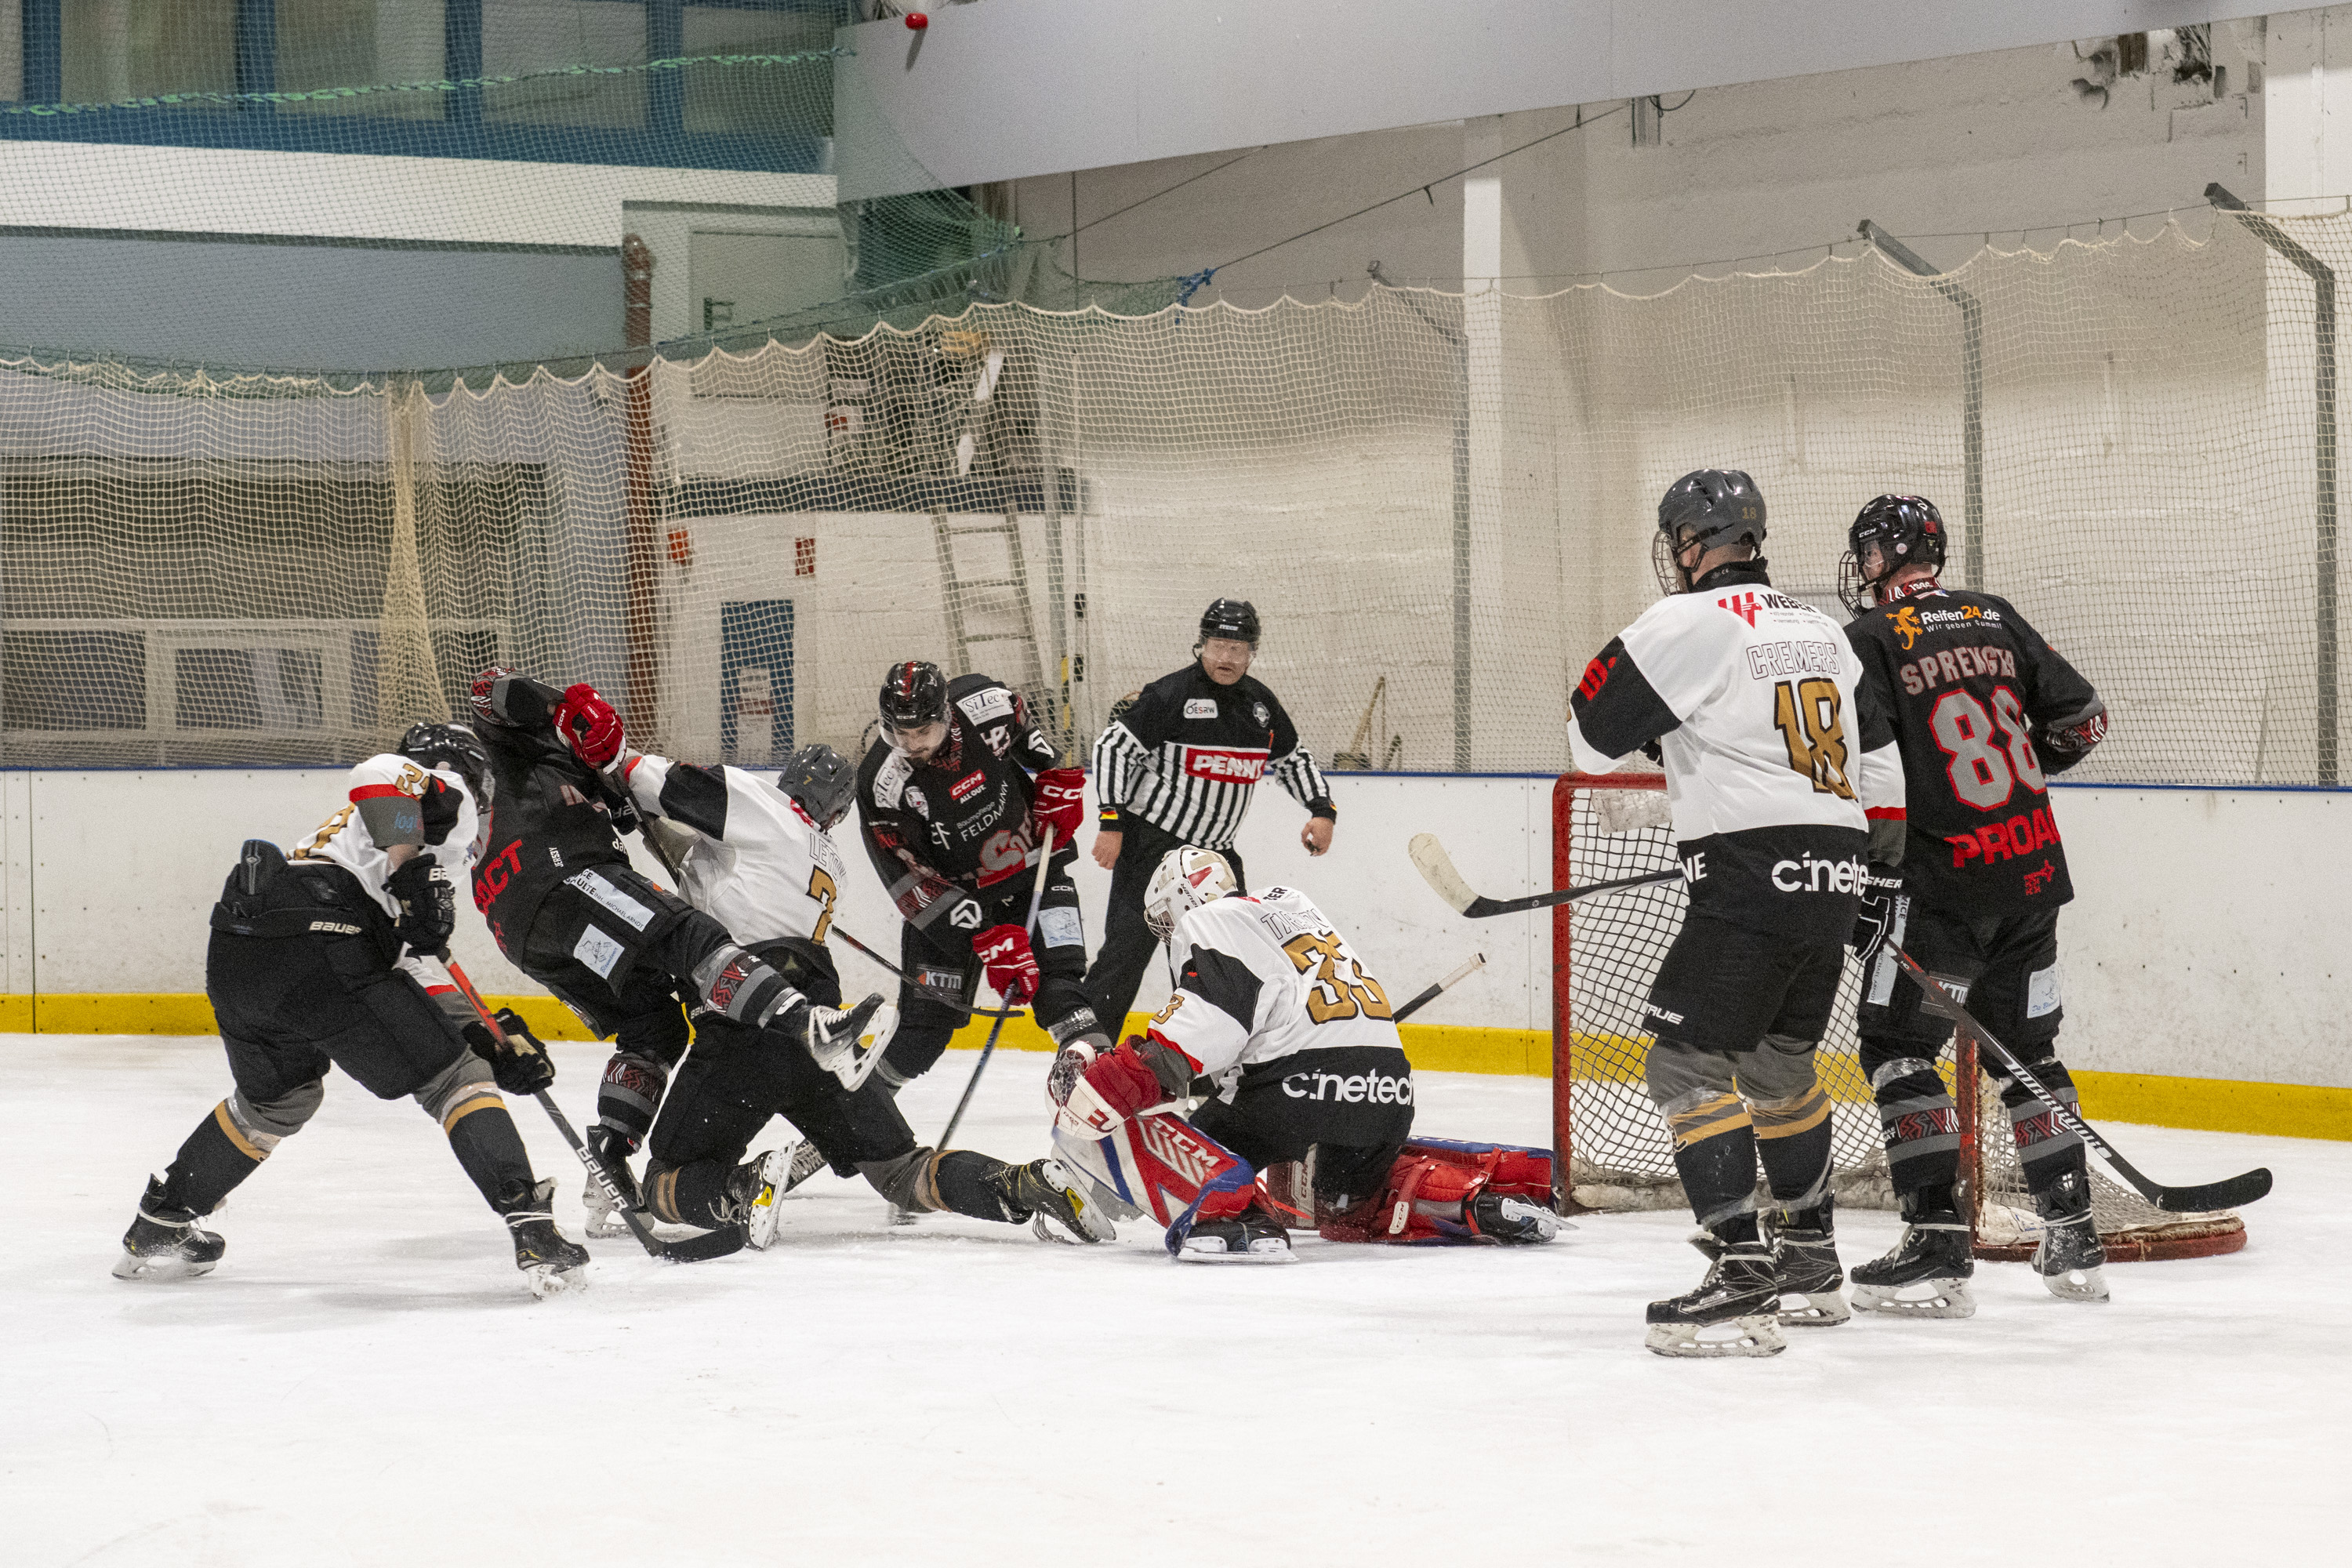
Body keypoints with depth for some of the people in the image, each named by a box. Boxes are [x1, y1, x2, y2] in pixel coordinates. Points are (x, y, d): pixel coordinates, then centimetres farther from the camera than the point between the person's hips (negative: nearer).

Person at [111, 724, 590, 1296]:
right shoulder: (443, 795, 15)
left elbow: (417, 968, 29)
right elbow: (377, 775, -10)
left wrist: (495, 1049, 24)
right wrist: (413, 867, -12)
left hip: (233, 956, 8)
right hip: (317, 945, -8)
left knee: (276, 1097, 34)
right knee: (456, 1079, 1)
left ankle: (155, 1230, 40)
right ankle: (535, 1235, -9)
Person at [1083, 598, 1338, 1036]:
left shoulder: (1261, 703, 9)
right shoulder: (1170, 695, -12)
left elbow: (1294, 758, 23)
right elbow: (1113, 745, -14)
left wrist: (1322, 810, 8)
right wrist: (1112, 822, -20)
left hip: (1215, 850, 7)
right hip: (1151, 841, -7)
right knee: (1127, 950, -14)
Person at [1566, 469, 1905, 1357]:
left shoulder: (1690, 622, -8)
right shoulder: (1822, 632, 18)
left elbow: (1593, 737, -4)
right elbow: (1881, 768, 22)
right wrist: (1878, 859, 33)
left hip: (1752, 882, -9)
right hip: (1834, 879, 9)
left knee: (1689, 1064, -9)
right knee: (1778, 1061, 24)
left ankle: (1741, 1281, -19)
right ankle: (1809, 1260, 34)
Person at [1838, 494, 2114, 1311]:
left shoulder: (1871, 639, -7)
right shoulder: (1995, 619, 10)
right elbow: (2081, 717, 13)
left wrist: (1870, 884, -11)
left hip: (1943, 881, -6)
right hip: (2032, 867, 6)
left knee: (1897, 1046, 0)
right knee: (2026, 1049, 16)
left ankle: (1936, 1248, -10)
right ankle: (2074, 1242, 18)